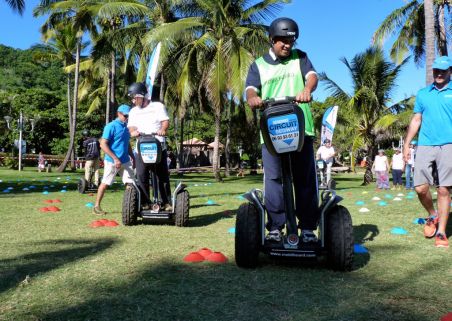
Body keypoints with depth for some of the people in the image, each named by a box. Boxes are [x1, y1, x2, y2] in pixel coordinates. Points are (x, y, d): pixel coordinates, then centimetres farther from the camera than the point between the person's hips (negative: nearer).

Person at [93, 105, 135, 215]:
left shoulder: (126, 127, 12)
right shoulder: (111, 126, -11)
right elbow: (103, 144, -16)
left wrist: (133, 158, 17)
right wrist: (115, 159, -20)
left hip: (125, 161, 6)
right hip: (112, 161, -6)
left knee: (130, 183, 0)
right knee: (105, 183, 3)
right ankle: (97, 206, 15)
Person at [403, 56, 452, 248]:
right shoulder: (423, 93, 15)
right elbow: (416, 120, 16)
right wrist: (406, 144, 10)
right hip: (425, 146, 2)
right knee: (420, 188, -3)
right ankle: (432, 216, 25)